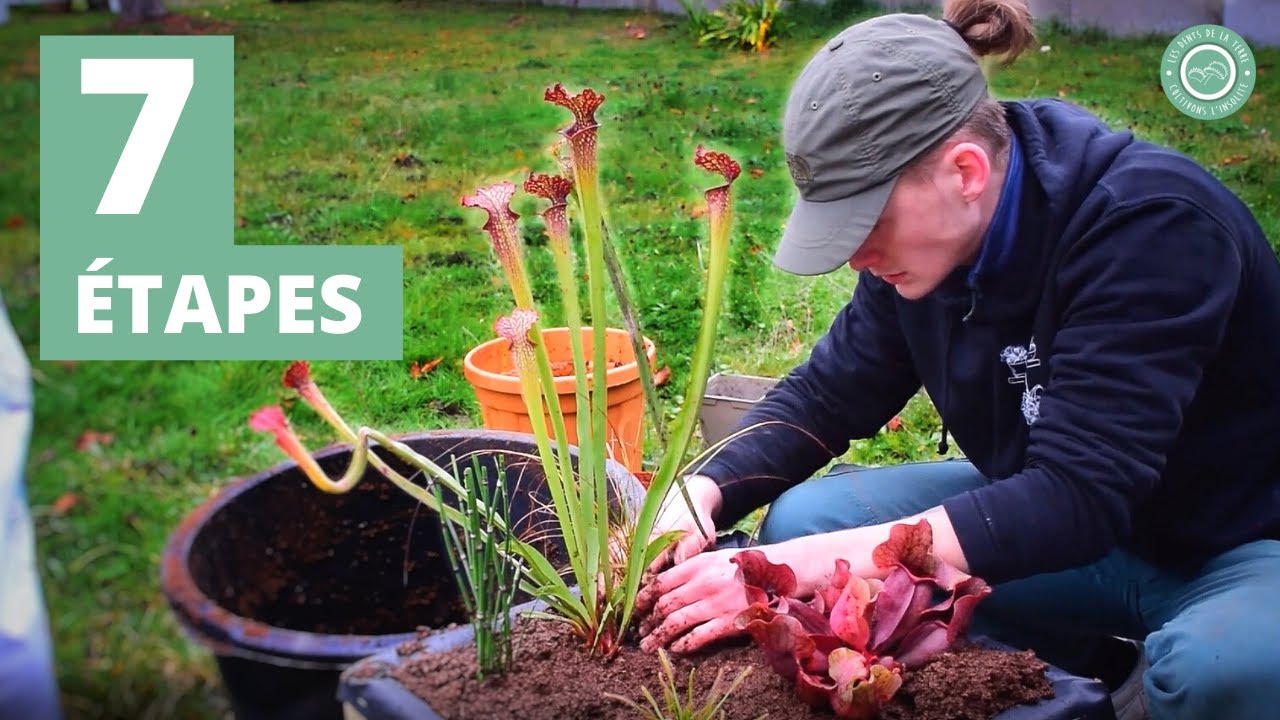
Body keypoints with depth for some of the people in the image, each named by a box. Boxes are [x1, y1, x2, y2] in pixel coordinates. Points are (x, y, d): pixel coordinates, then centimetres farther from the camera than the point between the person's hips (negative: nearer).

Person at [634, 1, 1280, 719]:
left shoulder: (1152, 223, -29)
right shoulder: (921, 237, -9)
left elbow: (1079, 495, -36)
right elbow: (827, 394, 0)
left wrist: (812, 565, -40)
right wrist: (701, 497, -18)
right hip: (1050, 517, 6)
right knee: (806, 516, -12)